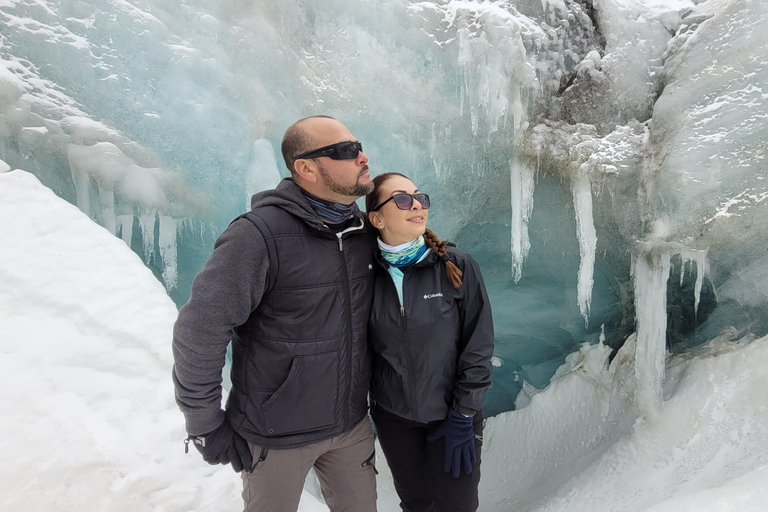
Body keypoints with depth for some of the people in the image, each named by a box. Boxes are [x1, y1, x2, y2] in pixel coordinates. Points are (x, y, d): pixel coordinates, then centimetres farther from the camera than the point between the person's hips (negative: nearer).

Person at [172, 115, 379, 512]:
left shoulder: (364, 232, -1)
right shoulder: (260, 235, -23)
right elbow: (198, 332, -20)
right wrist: (205, 427, -13)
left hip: (351, 424, 6)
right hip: (277, 436, -5)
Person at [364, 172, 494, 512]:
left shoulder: (457, 266, -13)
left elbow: (478, 344, -10)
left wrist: (463, 417, -10)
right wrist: (362, 413, 4)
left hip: (450, 416, -1)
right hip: (393, 419, 2)